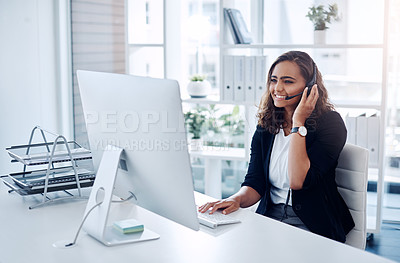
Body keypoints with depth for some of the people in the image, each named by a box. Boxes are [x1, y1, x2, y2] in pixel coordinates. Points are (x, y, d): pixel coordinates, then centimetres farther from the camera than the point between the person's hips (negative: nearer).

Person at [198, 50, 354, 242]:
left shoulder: (330, 123, -8)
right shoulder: (265, 126, 8)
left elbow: (298, 181, -19)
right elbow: (255, 182, 1)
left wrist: (298, 123, -17)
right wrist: (236, 199, -21)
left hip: (312, 226, -4)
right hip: (270, 218, 5)